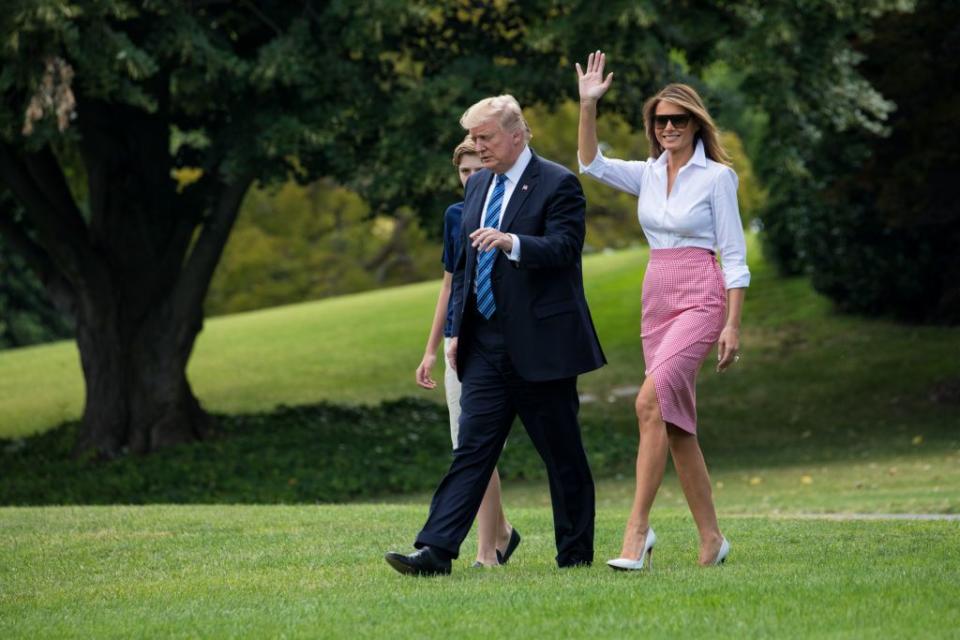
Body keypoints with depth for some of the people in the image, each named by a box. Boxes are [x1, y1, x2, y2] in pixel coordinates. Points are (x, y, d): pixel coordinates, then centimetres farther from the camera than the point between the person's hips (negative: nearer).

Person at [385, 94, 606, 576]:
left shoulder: (557, 184, -7)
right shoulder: (478, 185, 15)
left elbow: (564, 248, -19)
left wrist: (512, 242, -35)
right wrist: (457, 329, 15)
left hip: (540, 344, -6)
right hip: (486, 346, 6)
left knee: (561, 453, 3)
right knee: (472, 448, -2)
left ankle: (576, 553, 16)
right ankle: (436, 550, -11)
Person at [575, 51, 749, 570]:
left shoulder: (717, 176, -4)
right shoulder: (648, 175, 12)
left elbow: (734, 256, -5)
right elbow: (590, 164, -1)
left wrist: (732, 325, -11)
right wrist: (588, 105, -11)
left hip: (700, 299, -7)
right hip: (656, 301, 7)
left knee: (651, 400, -24)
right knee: (677, 423, 6)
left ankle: (637, 527, -25)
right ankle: (711, 538, 14)